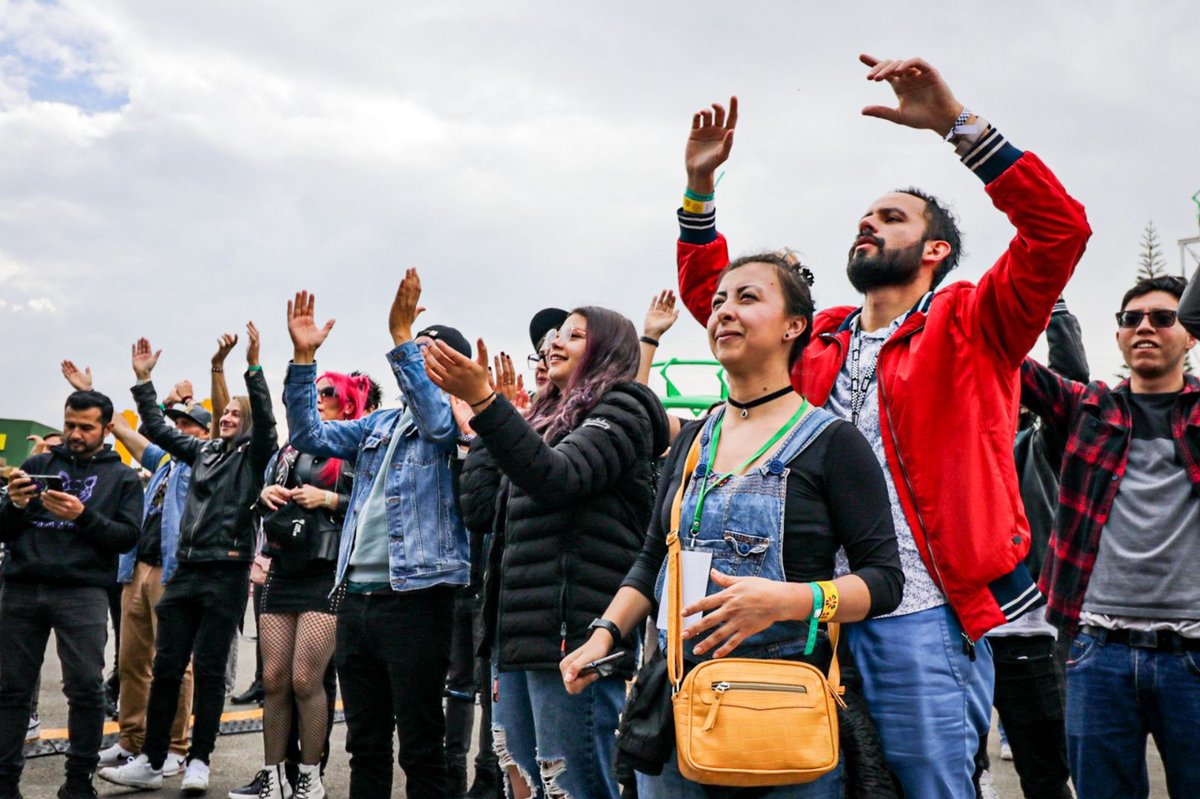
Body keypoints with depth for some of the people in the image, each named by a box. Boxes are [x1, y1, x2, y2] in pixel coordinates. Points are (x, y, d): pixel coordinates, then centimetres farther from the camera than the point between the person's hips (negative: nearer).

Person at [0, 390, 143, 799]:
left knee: (86, 687, -9)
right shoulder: (38, 465, 16)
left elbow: (127, 537, 0)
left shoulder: (123, 478, 12)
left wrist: (83, 515, -14)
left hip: (82, 592, -2)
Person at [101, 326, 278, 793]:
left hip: (226, 573, -6)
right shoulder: (204, 451, 17)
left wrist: (253, 367, -26)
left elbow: (265, 420, -17)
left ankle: (198, 761, 9)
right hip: (186, 570, 6)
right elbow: (157, 428, 22)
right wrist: (143, 380, 15)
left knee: (208, 669, -1)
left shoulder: (254, 455, 1)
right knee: (166, 666, 5)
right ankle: (150, 762, 12)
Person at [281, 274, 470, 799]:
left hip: (415, 598, -7)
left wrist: (401, 336, -24)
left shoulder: (457, 422, -1)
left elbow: (436, 420, -23)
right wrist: (303, 356, 1)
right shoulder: (379, 424, 18)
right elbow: (311, 436, 11)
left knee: (421, 749, 1)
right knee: (365, 745, 15)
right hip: (356, 596, 7)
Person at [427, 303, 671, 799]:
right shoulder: (547, 418, 24)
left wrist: (482, 400, -25)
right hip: (518, 628, 9)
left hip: (573, 629, -9)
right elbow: (479, 501, 21)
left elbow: (558, 477, -19)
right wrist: (481, 405, 23)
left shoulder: (622, 408, -1)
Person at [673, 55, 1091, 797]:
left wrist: (959, 122, -18)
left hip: (921, 622, -5)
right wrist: (700, 186, 14)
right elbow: (708, 292, 25)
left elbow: (1060, 229, -14)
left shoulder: (969, 326, 1)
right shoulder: (819, 338, 16)